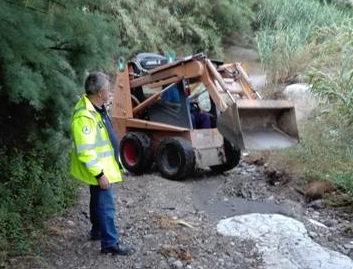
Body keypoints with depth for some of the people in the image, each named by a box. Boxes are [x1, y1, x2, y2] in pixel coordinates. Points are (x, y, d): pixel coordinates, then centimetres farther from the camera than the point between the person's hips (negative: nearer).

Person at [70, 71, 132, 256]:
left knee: (99, 201, 23)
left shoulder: (96, 108, 4)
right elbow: (84, 151, -29)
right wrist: (99, 174, -26)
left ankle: (97, 231, 40)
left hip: (102, 166, 10)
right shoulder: (84, 116, -29)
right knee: (106, 205, -1)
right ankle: (110, 243, 9)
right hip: (98, 171, -10)